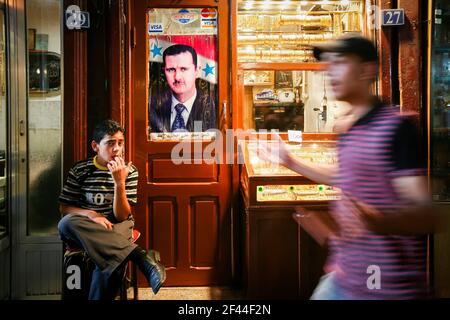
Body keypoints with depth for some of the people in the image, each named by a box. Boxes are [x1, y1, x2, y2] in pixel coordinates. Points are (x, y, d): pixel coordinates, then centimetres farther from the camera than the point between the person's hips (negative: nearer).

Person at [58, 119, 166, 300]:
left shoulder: (129, 171, -1)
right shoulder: (79, 170, 1)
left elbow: (121, 216, -8)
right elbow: (64, 208, 1)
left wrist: (119, 182, -22)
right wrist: (91, 214, -17)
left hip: (117, 228, -2)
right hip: (84, 232, 2)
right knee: (66, 223, -36)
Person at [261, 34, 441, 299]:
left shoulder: (397, 127, -17)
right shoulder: (347, 128, 8)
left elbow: (428, 213, -23)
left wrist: (378, 221, -42)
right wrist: (291, 161, 25)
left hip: (390, 289, -7)